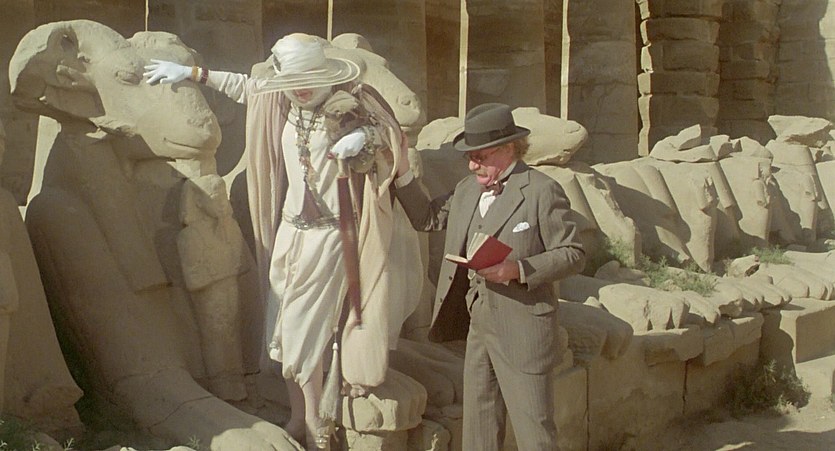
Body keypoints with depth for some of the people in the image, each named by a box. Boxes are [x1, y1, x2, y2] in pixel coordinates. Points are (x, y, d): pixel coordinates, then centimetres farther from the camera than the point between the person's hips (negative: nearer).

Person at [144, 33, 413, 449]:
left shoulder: (350, 104, -12)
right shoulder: (285, 100, 2)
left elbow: (390, 134, -3)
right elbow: (245, 85, 18)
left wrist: (363, 138, -24)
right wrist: (191, 72, 21)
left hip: (328, 234, -6)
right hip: (290, 228, 6)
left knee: (305, 332, -4)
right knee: (282, 328, 9)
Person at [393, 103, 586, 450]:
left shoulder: (542, 191, -12)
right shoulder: (468, 188, 8)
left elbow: (573, 254, -12)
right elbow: (427, 218, 19)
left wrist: (517, 270, -24)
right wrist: (402, 173, 7)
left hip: (522, 331, -7)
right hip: (478, 326, 7)